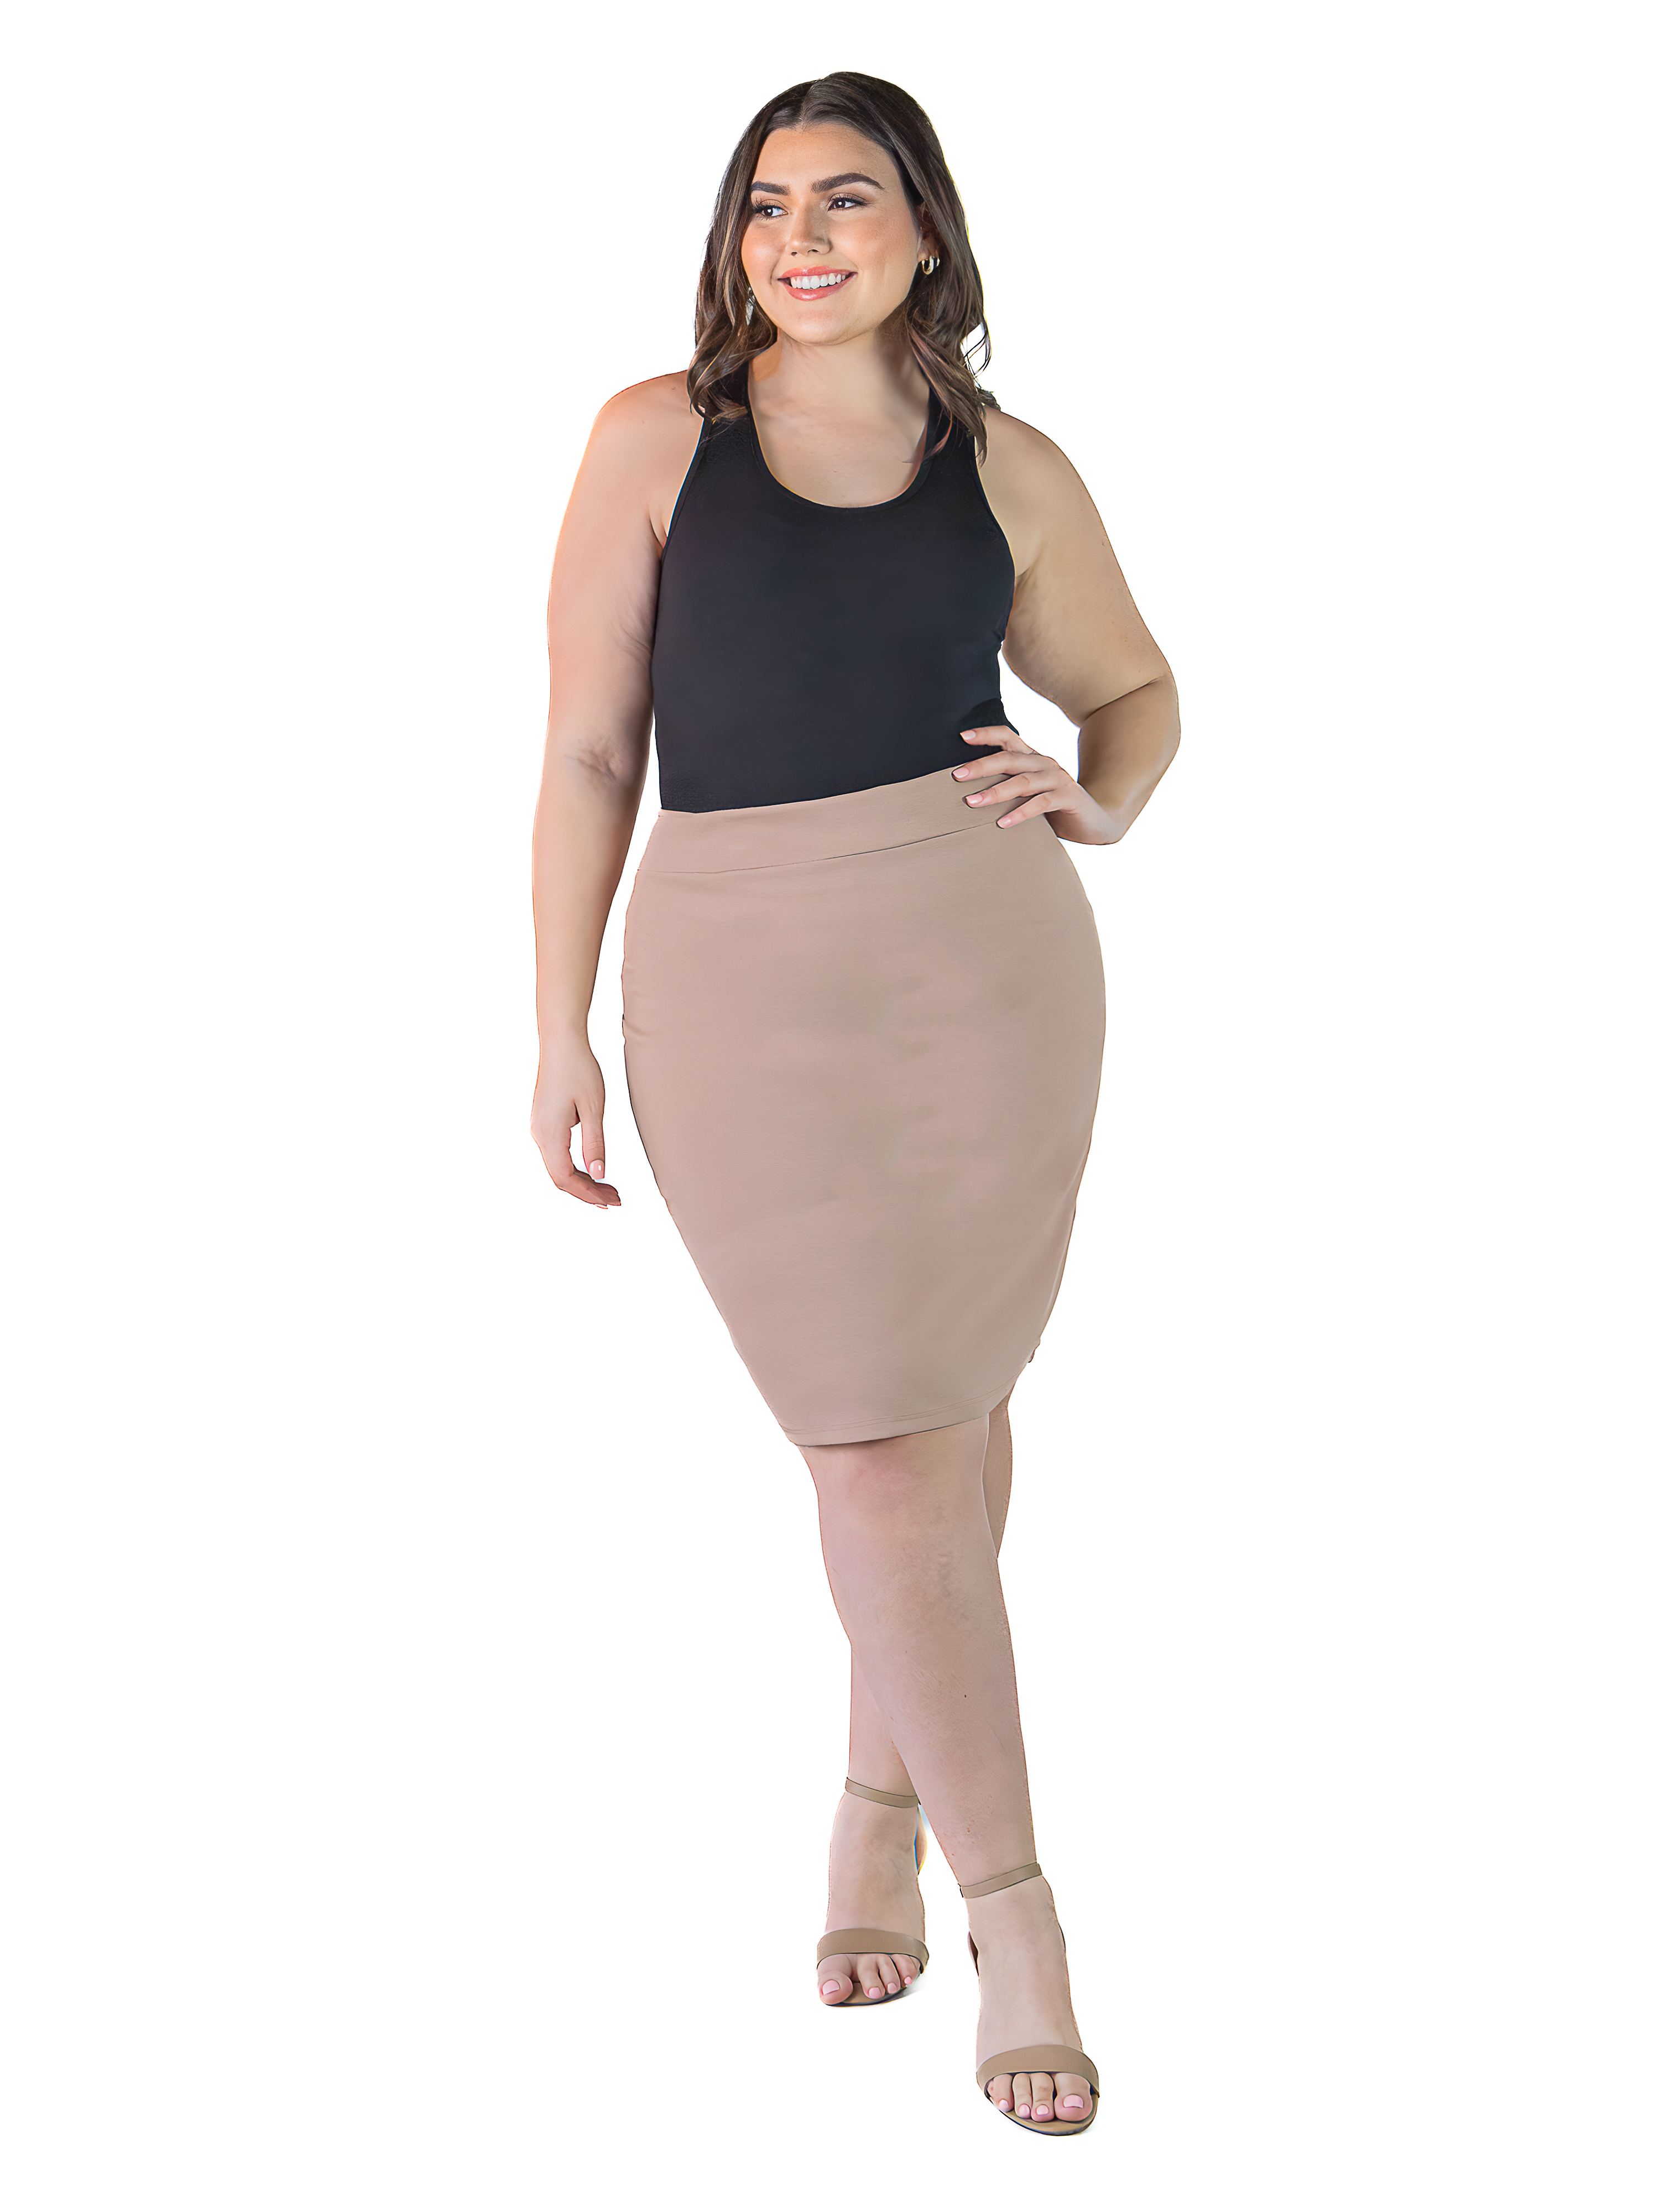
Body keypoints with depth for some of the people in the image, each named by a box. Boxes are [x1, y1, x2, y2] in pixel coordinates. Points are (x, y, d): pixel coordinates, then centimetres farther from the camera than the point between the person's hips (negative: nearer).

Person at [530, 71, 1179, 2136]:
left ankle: (878, 1809, 33)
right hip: (741, 980, -2)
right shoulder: (656, 440, 2)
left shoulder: (1011, 472, 6)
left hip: (987, 962, 2)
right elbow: (588, 749, 2)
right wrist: (560, 1033, -1)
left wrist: (1098, 804, -2)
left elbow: (1136, 688, 21)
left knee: (950, 1405, 11)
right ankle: (1014, 1911, 8)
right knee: (881, 1445, -1)